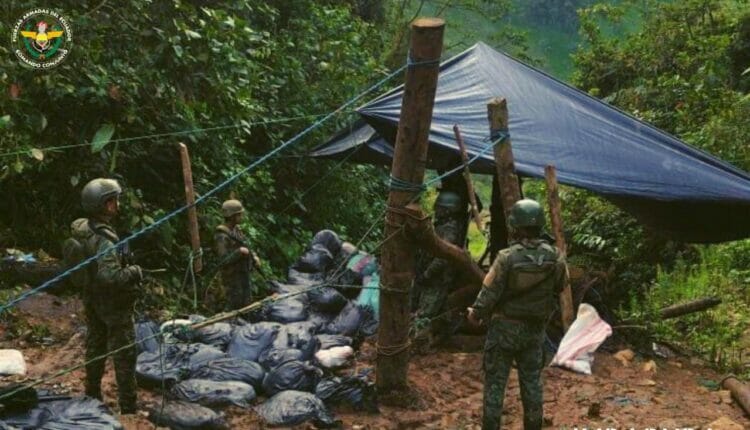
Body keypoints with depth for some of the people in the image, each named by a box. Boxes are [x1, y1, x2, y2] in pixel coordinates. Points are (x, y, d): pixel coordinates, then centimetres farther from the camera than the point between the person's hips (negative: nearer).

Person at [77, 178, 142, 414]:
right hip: (114, 303, -9)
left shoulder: (81, 228, -1)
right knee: (124, 354, 1)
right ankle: (128, 407, 6)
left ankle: (92, 398, 34)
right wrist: (135, 272, -20)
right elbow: (111, 276, -34)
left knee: (95, 346, 21)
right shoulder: (104, 238, -28)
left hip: (92, 299, 9)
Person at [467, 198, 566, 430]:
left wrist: (475, 313, 2)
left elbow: (489, 293, -15)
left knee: (495, 381, 6)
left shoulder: (507, 257, -22)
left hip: (505, 327, -4)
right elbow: (559, 290, 5)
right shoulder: (555, 257, -8)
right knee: (532, 380, 15)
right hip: (535, 329, 4)